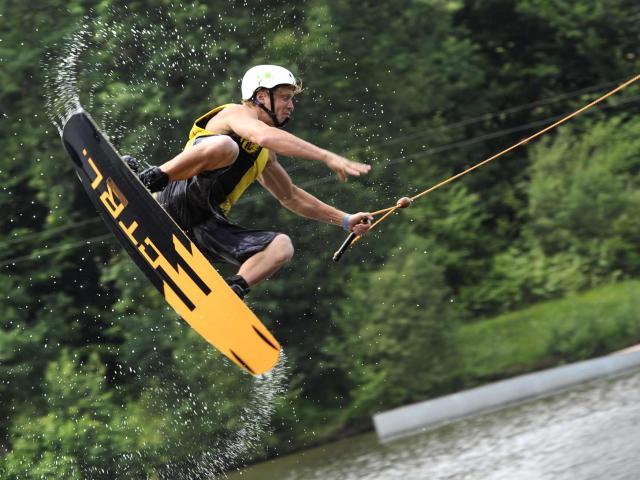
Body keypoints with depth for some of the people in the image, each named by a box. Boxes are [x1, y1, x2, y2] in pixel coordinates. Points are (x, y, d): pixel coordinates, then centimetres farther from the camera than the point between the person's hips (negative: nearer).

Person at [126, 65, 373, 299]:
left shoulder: (265, 155, 27)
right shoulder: (236, 113, 2)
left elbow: (290, 196, 38)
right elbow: (266, 136, -21)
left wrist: (344, 220, 30)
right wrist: (327, 157, -27)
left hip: (205, 230, 8)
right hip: (181, 198, -8)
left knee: (281, 247, -10)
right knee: (224, 145, -33)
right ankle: (148, 178, -25)